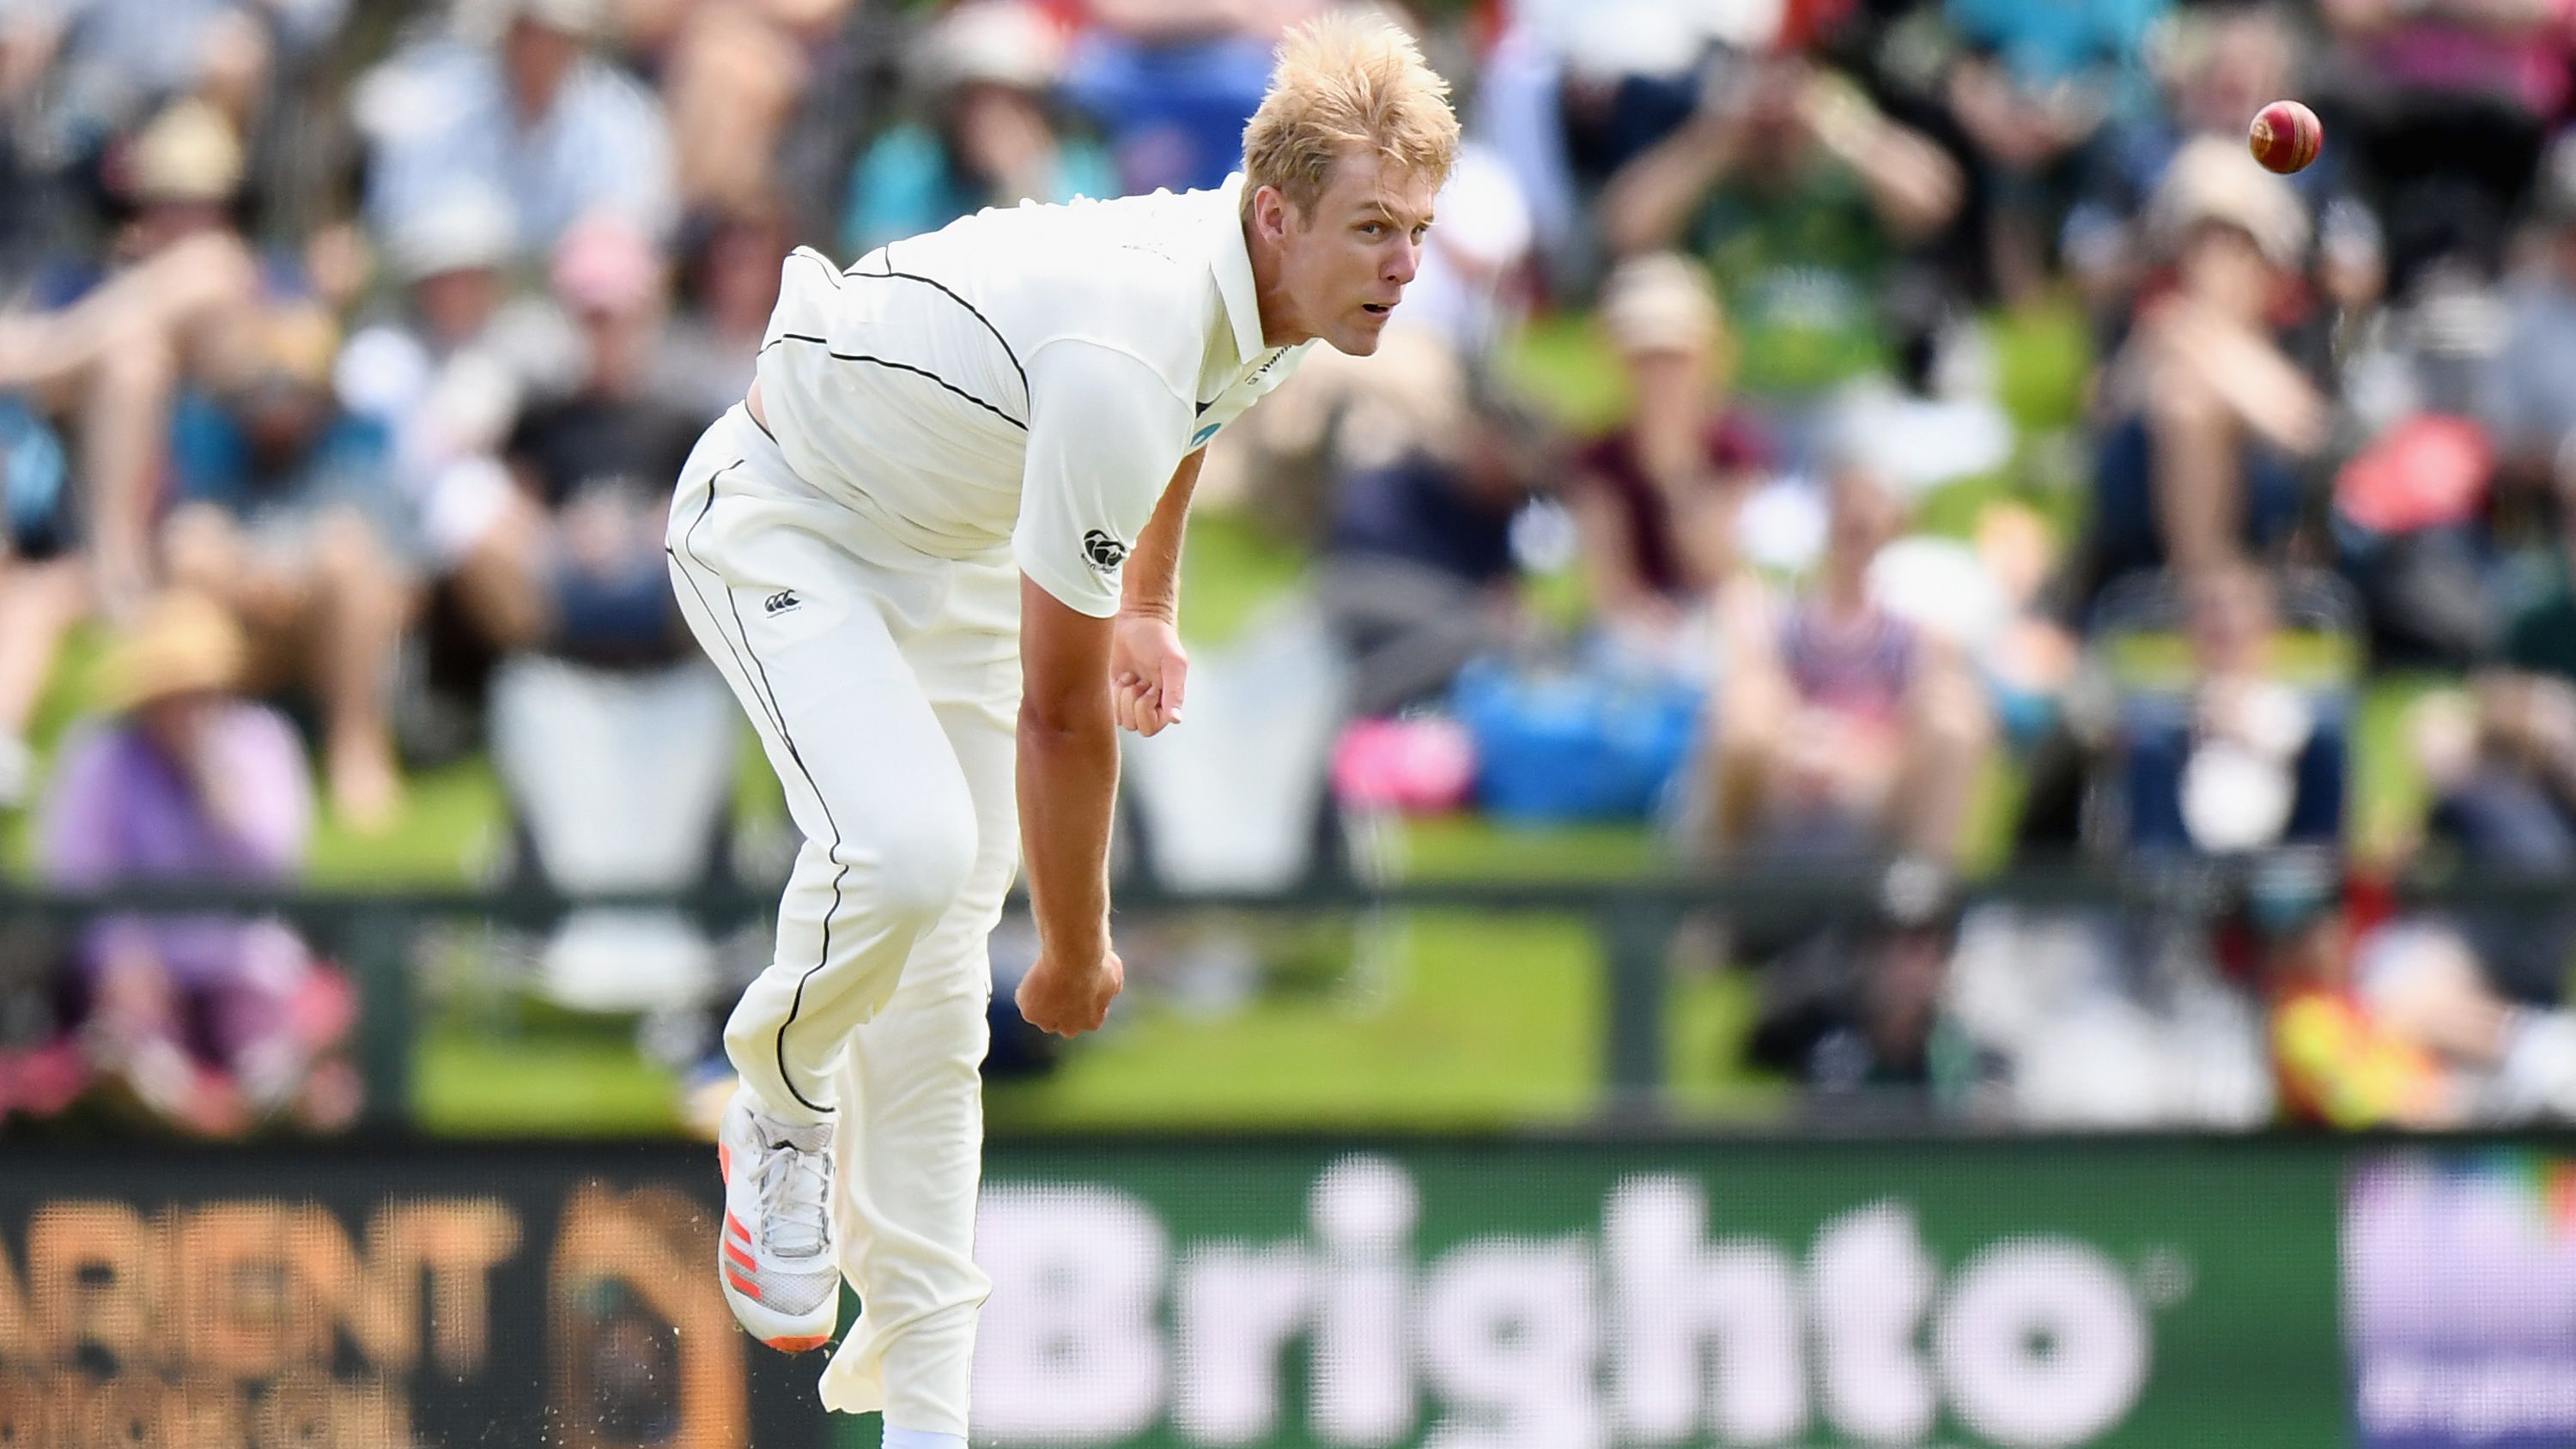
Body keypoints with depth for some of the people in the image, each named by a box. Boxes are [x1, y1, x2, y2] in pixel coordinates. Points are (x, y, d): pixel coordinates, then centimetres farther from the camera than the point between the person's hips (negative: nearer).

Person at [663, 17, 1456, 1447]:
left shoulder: (1268, 300, -11)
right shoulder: (1123, 359, -38)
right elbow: (1060, 712, -29)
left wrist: (1150, 606, 27)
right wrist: (1076, 954, -18)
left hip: (953, 554, 8)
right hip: (779, 520, -8)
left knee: (935, 998, 3)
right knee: (907, 847, -33)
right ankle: (781, 1110, -3)